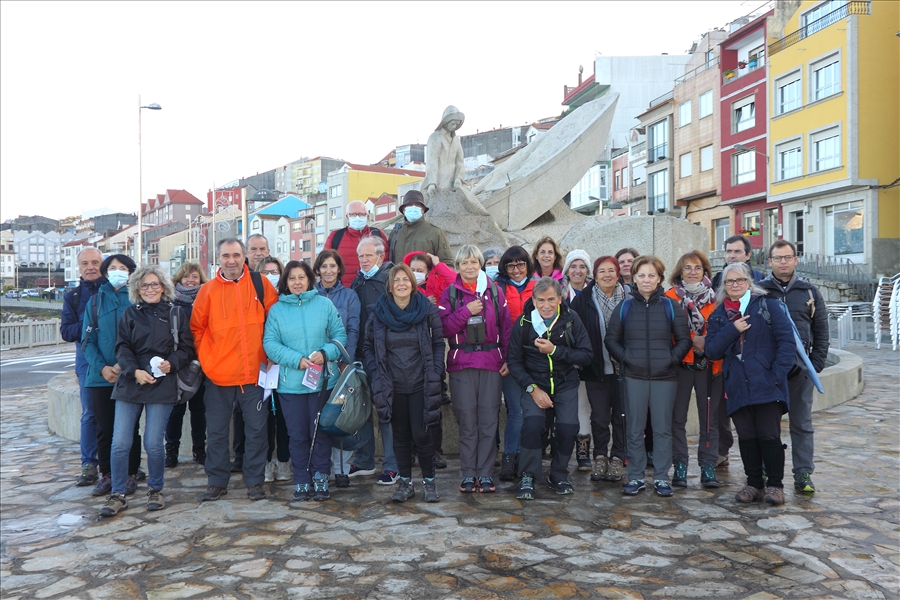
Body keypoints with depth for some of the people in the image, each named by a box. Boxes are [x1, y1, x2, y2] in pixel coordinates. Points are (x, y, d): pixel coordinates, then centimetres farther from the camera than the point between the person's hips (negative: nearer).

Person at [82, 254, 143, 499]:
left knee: (129, 428, 5)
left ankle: (131, 474, 17)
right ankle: (106, 475, 21)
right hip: (101, 377, 2)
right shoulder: (95, 301, 7)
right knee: (104, 428, 8)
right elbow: (88, 340, 4)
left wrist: (124, 364, -16)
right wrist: (101, 367, -10)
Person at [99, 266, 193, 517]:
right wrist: (135, 371, -13)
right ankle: (117, 495, 12)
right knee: (120, 443, -2)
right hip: (130, 383, 2)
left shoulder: (176, 313, 5)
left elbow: (187, 348, 4)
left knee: (154, 444, -1)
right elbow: (122, 348, 3)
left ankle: (155, 490, 20)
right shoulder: (130, 313, 9)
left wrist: (172, 363, -15)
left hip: (162, 385, -2)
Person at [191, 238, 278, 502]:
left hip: (254, 372, -1)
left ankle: (255, 481, 19)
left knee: (256, 429, 6)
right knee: (216, 431, 10)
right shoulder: (208, 290, 1)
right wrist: (206, 359, 1)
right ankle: (217, 481, 24)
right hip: (218, 375, 1)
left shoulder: (260, 284, 0)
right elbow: (197, 328, 8)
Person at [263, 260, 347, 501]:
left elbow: (340, 336, 1)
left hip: (323, 380, -1)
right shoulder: (277, 309, 4)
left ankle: (320, 478, 19)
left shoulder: (324, 304, 2)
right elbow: (270, 343, -4)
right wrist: (297, 360, -16)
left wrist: (325, 353, -17)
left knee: (320, 432, 6)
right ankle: (301, 481, 20)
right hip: (290, 382, 1)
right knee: (297, 434, 8)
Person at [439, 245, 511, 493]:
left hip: (490, 362, 1)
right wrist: (467, 311, -13)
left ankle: (485, 474, 9)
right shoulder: (450, 293, 7)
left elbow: (506, 327, 8)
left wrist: (508, 359, 0)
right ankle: (468, 474, 9)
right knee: (467, 420, 1)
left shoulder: (494, 291, 9)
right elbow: (444, 328, -3)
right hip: (461, 363, -1)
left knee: (489, 419, 0)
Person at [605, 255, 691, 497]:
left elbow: (684, 340, 6)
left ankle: (661, 477, 17)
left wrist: (671, 359, -7)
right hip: (634, 377, 1)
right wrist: (625, 358, -4)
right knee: (634, 429, 5)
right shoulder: (624, 307, 4)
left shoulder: (670, 307, 2)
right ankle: (636, 477, 16)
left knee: (663, 428, 6)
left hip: (665, 377, 0)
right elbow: (611, 339, 9)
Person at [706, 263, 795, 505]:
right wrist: (732, 329, -11)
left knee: (769, 436, -3)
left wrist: (778, 374, -11)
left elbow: (787, 340, -4)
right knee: (747, 437, 8)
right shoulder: (718, 315, 12)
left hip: (766, 385, -3)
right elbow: (712, 351, 3)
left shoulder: (767, 305, 1)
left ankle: (775, 485, 12)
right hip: (737, 387, 4)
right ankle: (754, 484, 19)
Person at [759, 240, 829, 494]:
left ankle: (803, 474, 13)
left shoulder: (809, 292, 7)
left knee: (802, 423, 6)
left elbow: (821, 331, 8)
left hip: (800, 367, 1)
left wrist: (817, 363, -1)